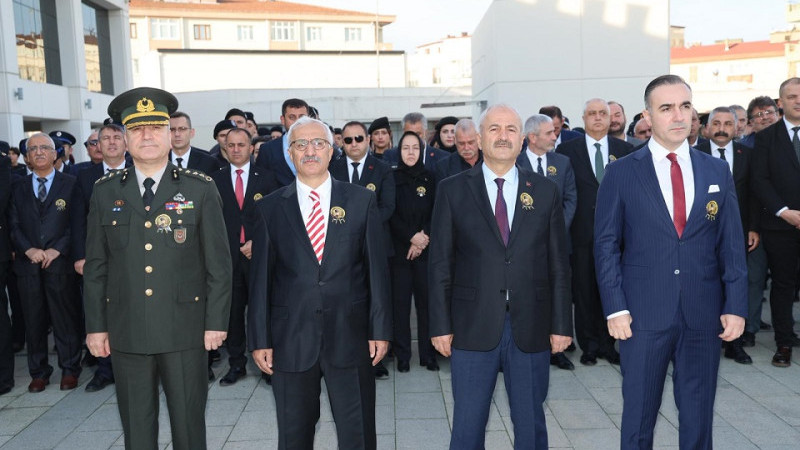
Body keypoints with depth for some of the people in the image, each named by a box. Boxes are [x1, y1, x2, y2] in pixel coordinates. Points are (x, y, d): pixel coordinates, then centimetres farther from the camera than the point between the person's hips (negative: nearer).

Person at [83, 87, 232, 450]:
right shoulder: (105, 191, 4)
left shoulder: (200, 189, -3)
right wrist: (95, 325, 5)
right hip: (126, 332, 2)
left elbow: (218, 262, -3)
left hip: (185, 328, -2)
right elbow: (95, 266, 7)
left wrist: (217, 321, -5)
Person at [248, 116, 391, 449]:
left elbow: (377, 269, 1)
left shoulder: (362, 201, 2)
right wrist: (259, 339, 0)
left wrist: (380, 329, -2)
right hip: (290, 340, 1)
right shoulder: (270, 208, 3)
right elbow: (261, 278, 3)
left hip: (350, 337, 0)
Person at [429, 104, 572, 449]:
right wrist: (440, 325, -4)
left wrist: (561, 324, 2)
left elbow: (558, 265, 5)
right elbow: (440, 263, -1)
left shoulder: (546, 192, 5)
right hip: (472, 328, -1)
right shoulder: (452, 190, 0)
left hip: (531, 328, 2)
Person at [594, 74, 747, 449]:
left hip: (704, 316, 3)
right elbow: (606, 245, -3)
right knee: (638, 416, 10)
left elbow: (731, 246, 6)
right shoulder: (621, 173, -2)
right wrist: (616, 308, -9)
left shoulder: (717, 172, 6)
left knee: (698, 417, 13)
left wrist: (735, 306, -1)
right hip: (644, 315, -2)